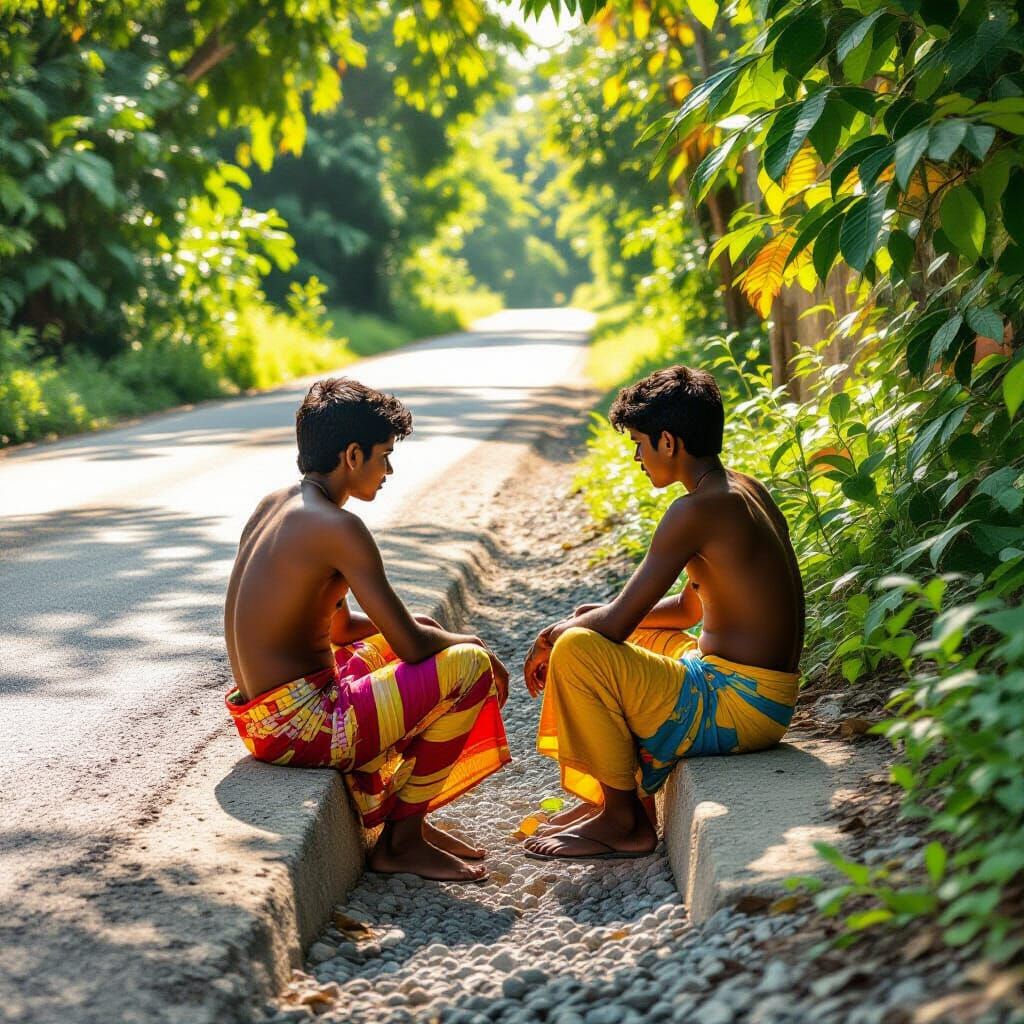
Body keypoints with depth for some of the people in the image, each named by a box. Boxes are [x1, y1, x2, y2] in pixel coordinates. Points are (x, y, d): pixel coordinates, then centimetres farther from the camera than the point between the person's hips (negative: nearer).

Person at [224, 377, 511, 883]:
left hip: (262, 716, 10)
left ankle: (408, 818, 21)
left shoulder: (272, 505, 11)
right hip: (299, 726, -10)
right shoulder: (337, 527, -18)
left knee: (424, 633, 27)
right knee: (471, 666, -8)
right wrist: (469, 643, 3)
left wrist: (424, 628, 9)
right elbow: (412, 646, -18)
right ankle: (400, 839, 2)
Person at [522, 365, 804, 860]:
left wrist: (555, 636, -1)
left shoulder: (696, 511, -21)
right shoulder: (744, 489, 10)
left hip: (739, 707, -10)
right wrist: (596, 615, 10)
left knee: (576, 650, -19)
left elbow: (618, 620, -20)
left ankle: (624, 819, -4)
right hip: (762, 695, 10)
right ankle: (612, 798, 21)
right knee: (596, 634, 22)